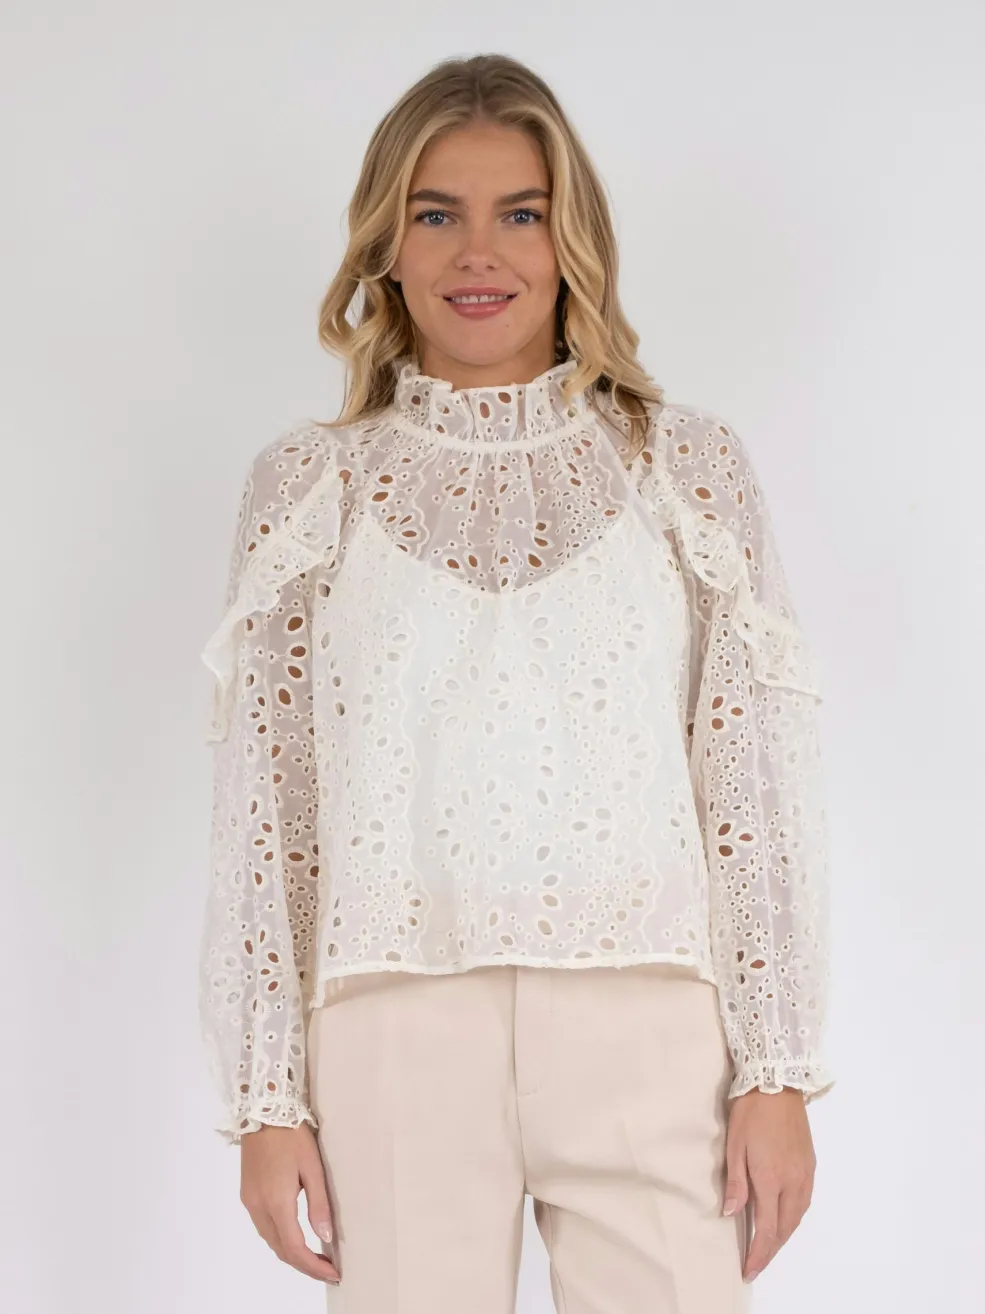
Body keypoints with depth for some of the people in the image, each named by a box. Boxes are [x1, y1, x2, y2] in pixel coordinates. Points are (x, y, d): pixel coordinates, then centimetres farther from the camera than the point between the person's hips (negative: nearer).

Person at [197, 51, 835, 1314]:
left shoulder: (688, 465, 6)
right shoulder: (308, 483, 6)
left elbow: (760, 783, 4)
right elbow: (260, 807, 6)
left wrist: (779, 1070, 0)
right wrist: (264, 1097, 2)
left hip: (644, 1022, 0)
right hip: (398, 1028, 0)